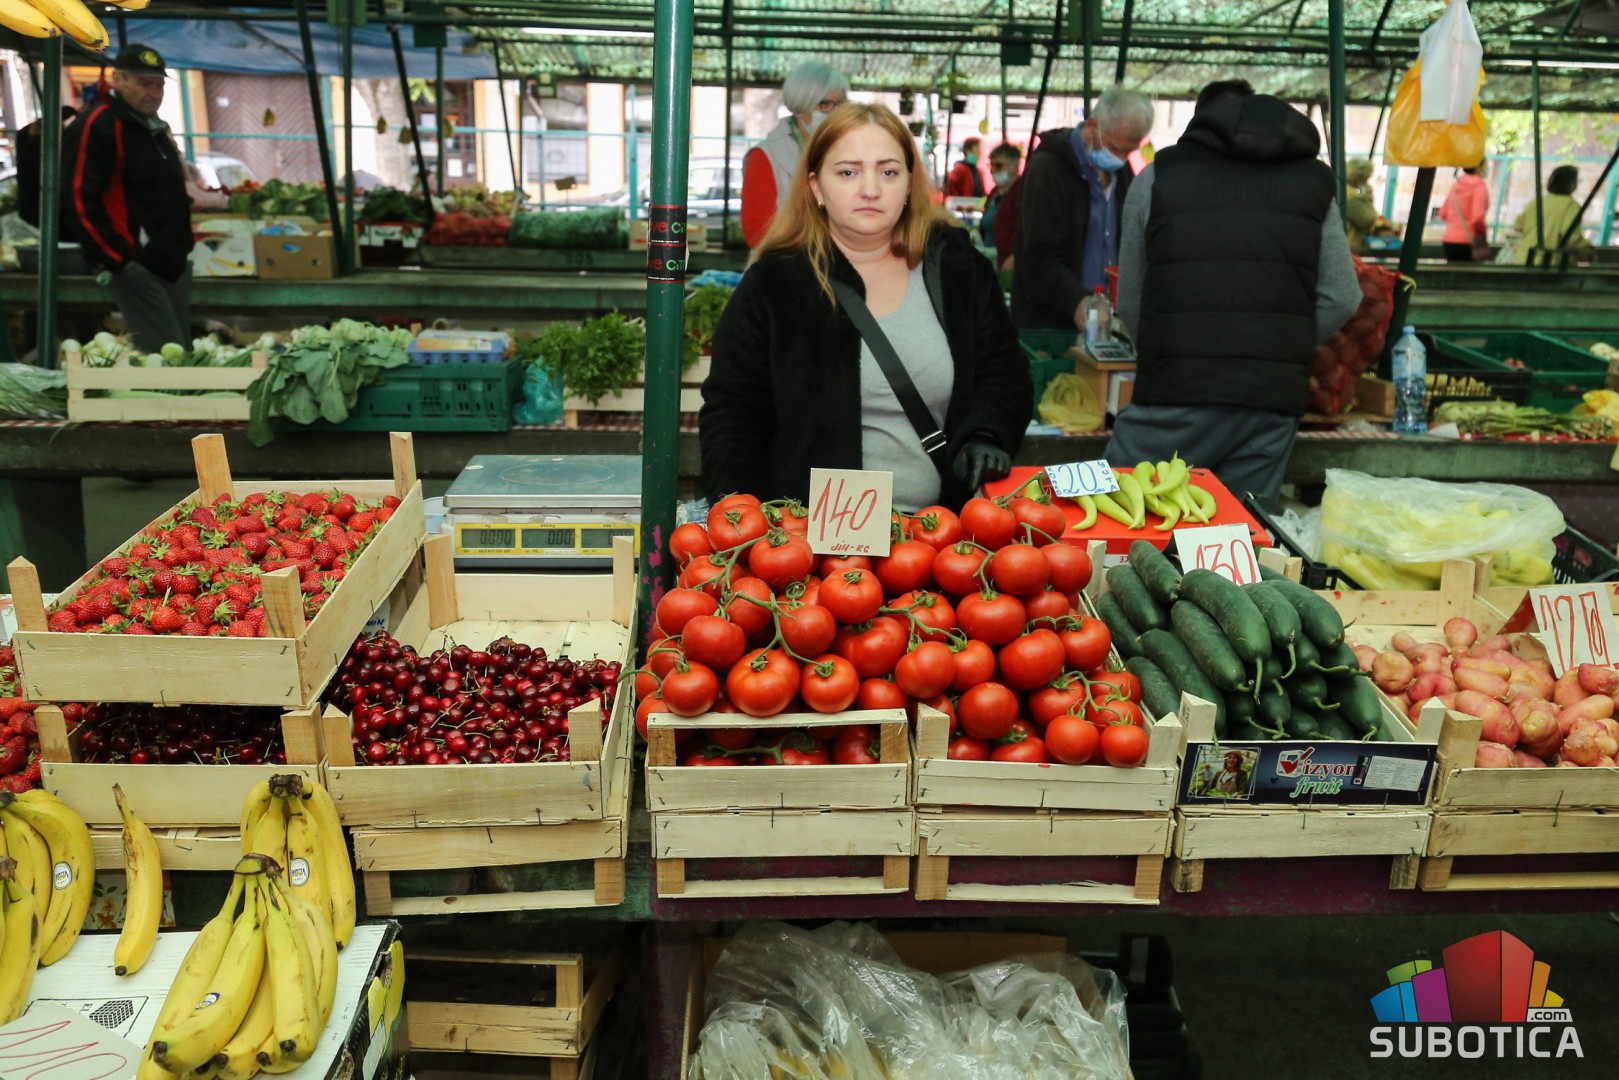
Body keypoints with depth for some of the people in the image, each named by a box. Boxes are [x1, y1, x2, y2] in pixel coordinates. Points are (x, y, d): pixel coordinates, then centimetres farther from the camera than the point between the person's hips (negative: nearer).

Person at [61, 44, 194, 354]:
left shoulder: (157, 129, 18)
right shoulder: (95, 127, -10)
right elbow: (79, 199, -16)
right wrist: (117, 258, -17)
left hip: (173, 263, 9)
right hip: (135, 265, -9)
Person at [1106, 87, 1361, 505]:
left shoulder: (1159, 175, 10)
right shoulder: (1313, 182, 15)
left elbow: (1130, 302, 9)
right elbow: (1341, 298, 8)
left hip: (1175, 394, -3)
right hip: (1274, 402, 3)